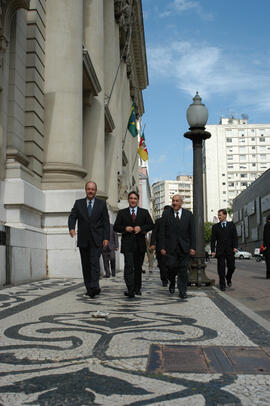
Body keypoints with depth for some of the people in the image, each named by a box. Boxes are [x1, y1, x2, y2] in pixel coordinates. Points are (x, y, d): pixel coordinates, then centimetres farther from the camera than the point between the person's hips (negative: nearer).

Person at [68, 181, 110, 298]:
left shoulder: (102, 203, 6)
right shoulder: (78, 203, 10)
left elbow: (106, 222, 4)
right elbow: (72, 217, 0)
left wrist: (106, 238, -5)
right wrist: (72, 228, -21)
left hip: (96, 239, -3)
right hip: (83, 239, 3)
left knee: (94, 262, -17)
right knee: (85, 265, 7)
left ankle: (94, 287, -24)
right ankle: (89, 288, 16)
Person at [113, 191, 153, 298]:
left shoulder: (144, 212, 12)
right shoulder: (122, 213, 10)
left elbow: (151, 225, 6)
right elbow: (116, 227, 7)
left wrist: (141, 228, -12)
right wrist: (125, 228, -11)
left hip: (140, 244, 2)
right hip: (127, 244, -2)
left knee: (138, 267, 11)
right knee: (129, 266, -15)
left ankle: (137, 288, 24)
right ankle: (130, 290, -20)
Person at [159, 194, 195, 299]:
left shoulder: (188, 215, 6)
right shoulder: (166, 215, 4)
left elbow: (192, 232, 5)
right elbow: (162, 232, 3)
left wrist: (192, 247, -2)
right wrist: (162, 247, -4)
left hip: (184, 247, 1)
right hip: (171, 247, 0)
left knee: (183, 270, 0)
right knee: (171, 267, -6)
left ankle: (182, 291, 9)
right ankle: (172, 283, 24)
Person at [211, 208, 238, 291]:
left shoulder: (231, 225, 9)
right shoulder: (215, 227, 7)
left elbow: (235, 237, 5)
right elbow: (213, 239, 5)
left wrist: (235, 247, -9)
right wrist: (213, 250, -4)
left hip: (230, 250, 1)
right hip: (220, 251, 0)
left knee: (232, 267, 1)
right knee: (221, 268, -1)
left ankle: (228, 278, 29)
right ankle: (222, 284, 8)